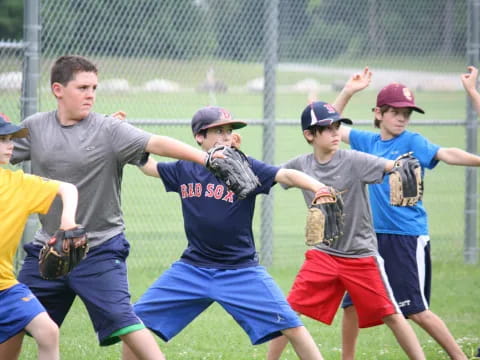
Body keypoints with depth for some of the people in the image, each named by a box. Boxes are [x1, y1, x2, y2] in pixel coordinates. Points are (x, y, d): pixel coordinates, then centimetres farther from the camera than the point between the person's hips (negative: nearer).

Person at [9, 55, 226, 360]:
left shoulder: (110, 129, -10)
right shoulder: (35, 127, 2)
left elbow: (155, 143, -23)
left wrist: (205, 157, -37)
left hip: (100, 251, -4)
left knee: (120, 319, -17)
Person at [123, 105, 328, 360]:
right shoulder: (184, 170, 4)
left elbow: (286, 175, -23)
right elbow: (147, 165, 23)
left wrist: (319, 188, -41)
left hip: (241, 271, -3)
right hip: (191, 269, 4)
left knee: (291, 327, -15)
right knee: (136, 320, -1)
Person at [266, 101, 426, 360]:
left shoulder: (353, 161, -14)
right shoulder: (301, 165, -3)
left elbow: (392, 166, -26)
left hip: (361, 255, -3)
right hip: (323, 254, 3)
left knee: (391, 315, 0)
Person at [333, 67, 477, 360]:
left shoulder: (413, 142, -6)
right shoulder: (368, 142, 10)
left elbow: (446, 154, -24)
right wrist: (347, 93, 9)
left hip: (408, 237, -6)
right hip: (373, 235, 6)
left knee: (416, 310, -9)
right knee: (352, 302, 9)